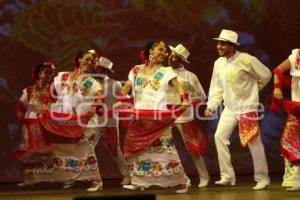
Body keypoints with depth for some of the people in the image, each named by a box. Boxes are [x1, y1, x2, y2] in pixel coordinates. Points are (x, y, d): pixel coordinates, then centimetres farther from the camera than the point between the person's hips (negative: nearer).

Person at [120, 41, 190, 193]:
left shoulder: (166, 71, 4)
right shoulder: (136, 70, 11)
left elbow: (178, 87, -8)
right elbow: (126, 87, 10)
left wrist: (184, 100, -27)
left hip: (158, 116, -3)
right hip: (139, 117, 3)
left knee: (164, 148, -6)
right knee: (138, 148, 4)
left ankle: (181, 181, 1)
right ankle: (139, 181, 12)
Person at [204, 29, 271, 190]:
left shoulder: (246, 60, -15)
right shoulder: (218, 63, 4)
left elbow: (265, 75, -4)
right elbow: (217, 87, 10)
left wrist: (252, 89, 7)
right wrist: (211, 106, 2)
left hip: (247, 108, -6)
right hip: (229, 109, 6)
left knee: (254, 142, -3)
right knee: (220, 136, -6)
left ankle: (262, 178, 10)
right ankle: (227, 176, 2)